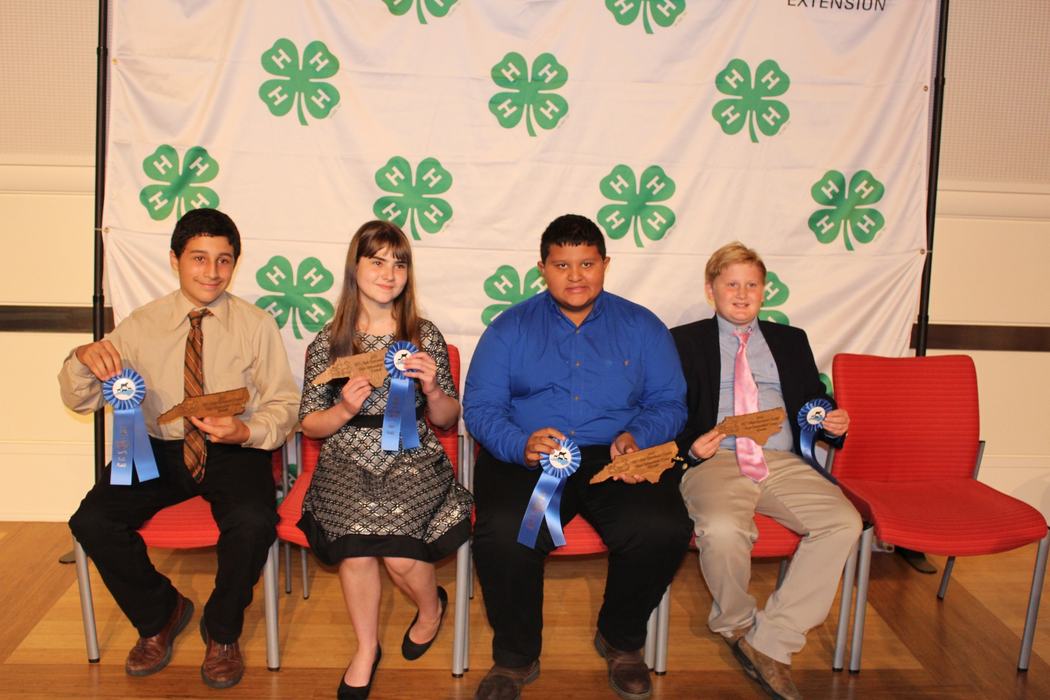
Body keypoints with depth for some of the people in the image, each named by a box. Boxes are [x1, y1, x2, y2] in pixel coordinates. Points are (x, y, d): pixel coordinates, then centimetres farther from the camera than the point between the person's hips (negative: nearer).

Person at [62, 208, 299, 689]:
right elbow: (80, 401, 6)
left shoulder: (256, 325, 1)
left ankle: (222, 632, 1)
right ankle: (159, 615, 10)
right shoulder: (142, 324, 6)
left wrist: (246, 431, -22)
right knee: (92, 523, -20)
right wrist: (83, 359, -17)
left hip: (234, 452, -2)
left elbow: (283, 405, -1)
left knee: (252, 523, -31)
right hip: (157, 449, 3)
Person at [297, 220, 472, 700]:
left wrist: (432, 390, -13)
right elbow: (309, 425, 5)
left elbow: (447, 420, 8)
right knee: (355, 543, -25)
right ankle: (366, 650, 1)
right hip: (347, 465, 0)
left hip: (412, 462, 0)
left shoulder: (426, 338, 1)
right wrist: (344, 410, -15)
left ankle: (431, 606, 17)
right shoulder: (327, 344, 1)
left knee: (399, 553, -20)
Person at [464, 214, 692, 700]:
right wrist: (522, 444, -18)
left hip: (618, 458, 1)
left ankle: (621, 640, 4)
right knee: (503, 535, -32)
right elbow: (480, 407, 3)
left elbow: (669, 403, 10)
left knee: (664, 530, -28)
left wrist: (636, 438, -13)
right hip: (527, 458, -1)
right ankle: (516, 657, -2)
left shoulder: (642, 327, 14)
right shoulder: (510, 328, 11)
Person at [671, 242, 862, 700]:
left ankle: (770, 640, -17)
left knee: (844, 522, -24)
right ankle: (737, 624, -3)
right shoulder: (684, 341, 12)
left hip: (782, 463, 4)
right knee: (722, 529, -35)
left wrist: (834, 423, -1)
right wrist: (690, 445, -15)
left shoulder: (790, 341, 23)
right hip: (714, 462, -3)